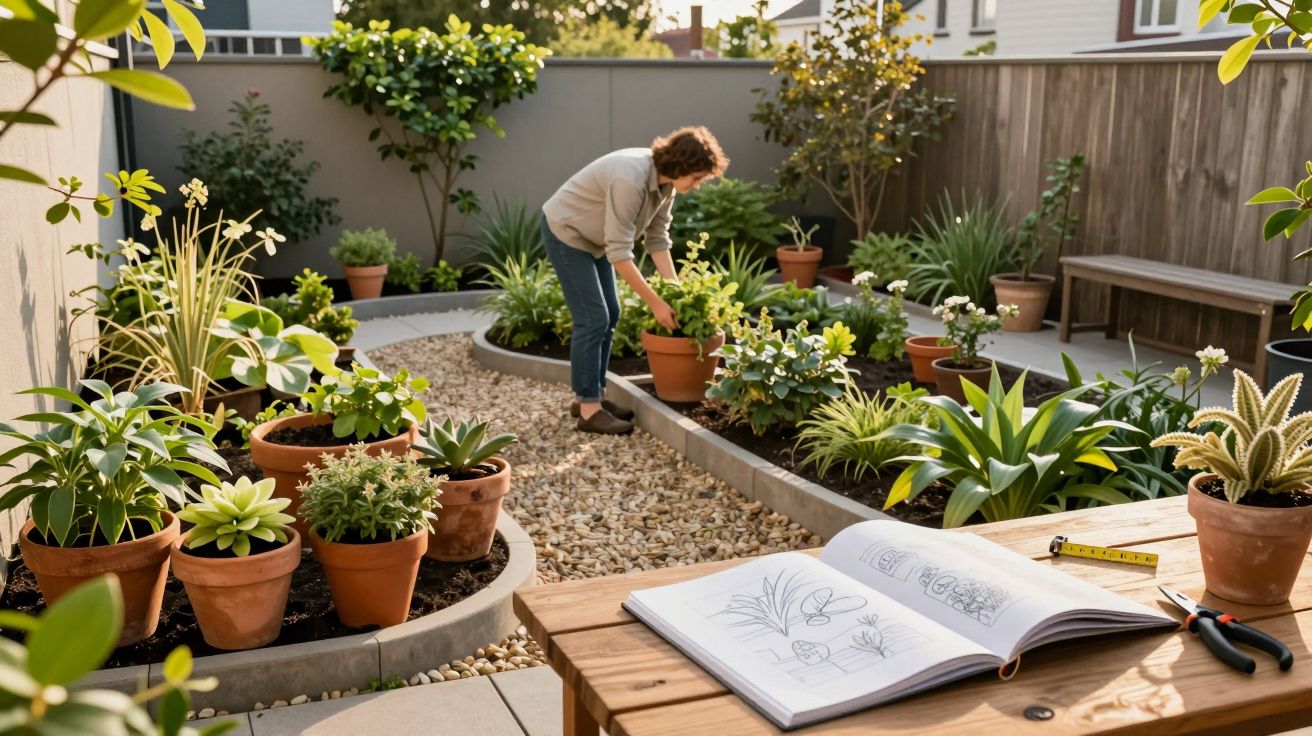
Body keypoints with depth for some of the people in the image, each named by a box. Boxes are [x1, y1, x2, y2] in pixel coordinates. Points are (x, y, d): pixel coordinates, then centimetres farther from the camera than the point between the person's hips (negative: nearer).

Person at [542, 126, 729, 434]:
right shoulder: (630, 179, -35)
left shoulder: (666, 180, -8)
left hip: (593, 236, 9)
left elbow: (657, 238, -2)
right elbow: (619, 253, -33)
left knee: (610, 315, 9)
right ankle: (588, 410, -4)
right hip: (566, 232, -9)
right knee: (593, 318, -11)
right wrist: (656, 302, -29)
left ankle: (590, 396, 19)